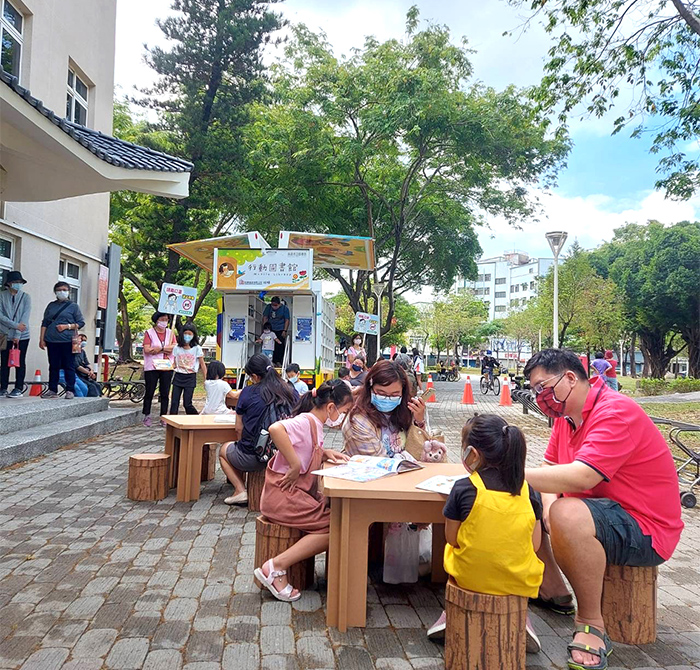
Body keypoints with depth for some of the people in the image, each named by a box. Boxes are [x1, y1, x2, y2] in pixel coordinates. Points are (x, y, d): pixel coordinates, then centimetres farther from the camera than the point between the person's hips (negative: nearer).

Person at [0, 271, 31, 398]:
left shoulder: (26, 297, 0)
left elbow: (25, 316, -7)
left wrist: (18, 335, -14)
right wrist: (15, 325, -17)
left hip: (22, 335, 0)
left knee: (20, 362, 3)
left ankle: (19, 388, 9)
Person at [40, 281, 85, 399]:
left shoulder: (73, 306, 4)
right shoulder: (51, 306, 15)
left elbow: (81, 323, 2)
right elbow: (45, 323, 15)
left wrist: (67, 326, -12)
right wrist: (42, 339, 8)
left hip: (67, 341, -4)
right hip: (51, 341, 4)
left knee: (69, 366, -2)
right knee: (53, 366, 8)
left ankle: (70, 390, 2)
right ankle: (52, 390, 14)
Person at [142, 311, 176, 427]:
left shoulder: (170, 333, 12)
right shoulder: (149, 333, 2)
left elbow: (174, 347, -2)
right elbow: (147, 349, -12)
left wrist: (159, 348, -11)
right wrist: (166, 349, -8)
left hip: (167, 368, 3)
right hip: (152, 368, -3)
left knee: (165, 394, 5)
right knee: (149, 393, 1)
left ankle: (163, 417, 12)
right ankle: (147, 417, 11)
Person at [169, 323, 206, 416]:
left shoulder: (197, 348, -3)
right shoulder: (177, 348, 5)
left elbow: (202, 364, 0)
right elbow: (174, 364, 12)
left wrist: (206, 380, -2)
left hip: (190, 378, -3)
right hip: (178, 377, 3)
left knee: (187, 404, -3)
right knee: (174, 403, 0)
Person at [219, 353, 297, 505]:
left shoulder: (248, 392, -6)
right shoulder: (290, 392, 2)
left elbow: (238, 429, 3)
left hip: (254, 458, -4)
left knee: (224, 449, 29)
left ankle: (240, 490, 12)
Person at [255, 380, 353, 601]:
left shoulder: (314, 425, 13)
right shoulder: (306, 421, -17)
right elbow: (276, 428, -36)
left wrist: (325, 453, 6)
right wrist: (295, 465, -30)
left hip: (299, 493, 10)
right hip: (283, 495, -10)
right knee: (334, 527, -15)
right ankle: (276, 567, -14)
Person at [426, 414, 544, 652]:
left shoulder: (463, 489, -14)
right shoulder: (528, 491, -4)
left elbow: (451, 539, -5)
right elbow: (535, 545, 1)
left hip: (471, 578, -2)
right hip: (520, 582, 2)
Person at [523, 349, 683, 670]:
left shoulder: (616, 412, -23)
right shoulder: (567, 415, 6)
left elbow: (581, 477, -34)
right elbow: (551, 467, 9)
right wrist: (548, 502, -12)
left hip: (645, 530, -9)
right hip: (601, 511, 9)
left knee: (566, 515, -36)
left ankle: (592, 626, -16)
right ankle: (554, 591, 15)